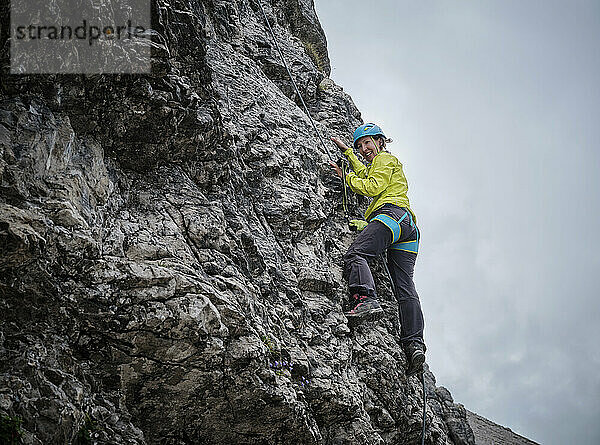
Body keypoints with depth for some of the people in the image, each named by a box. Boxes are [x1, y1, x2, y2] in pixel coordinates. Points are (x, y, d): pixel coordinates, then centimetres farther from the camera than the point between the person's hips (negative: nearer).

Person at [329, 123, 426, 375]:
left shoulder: (385, 158, 13)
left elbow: (373, 186, -2)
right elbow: (365, 174, 55)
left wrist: (345, 176, 9)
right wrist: (346, 151, 59)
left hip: (392, 212, -9)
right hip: (409, 227, 9)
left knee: (356, 254, -26)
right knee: (404, 286, -6)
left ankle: (365, 300, -52)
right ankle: (415, 343, -19)